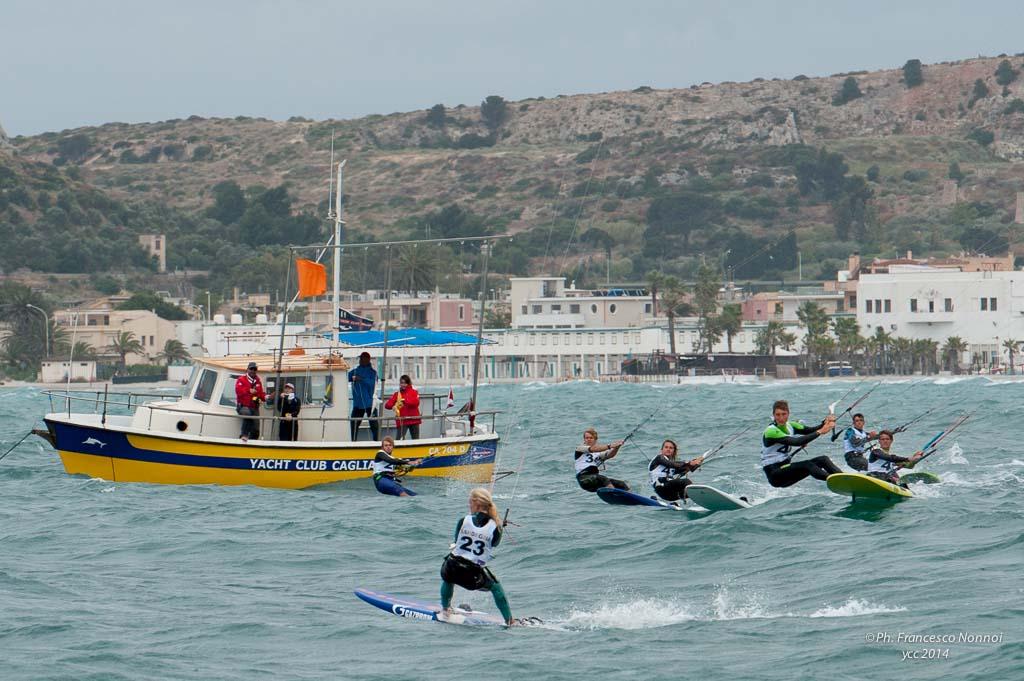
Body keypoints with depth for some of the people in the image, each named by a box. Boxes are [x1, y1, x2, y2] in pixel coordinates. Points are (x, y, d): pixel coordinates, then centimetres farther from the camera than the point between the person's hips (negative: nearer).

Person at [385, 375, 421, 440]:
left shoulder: (414, 392, 4)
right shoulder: (397, 394, 6)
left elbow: (415, 402, -15)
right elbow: (387, 405, -2)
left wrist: (405, 400, -27)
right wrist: (393, 406, -26)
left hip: (413, 420, 0)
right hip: (402, 420, 0)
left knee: (415, 440, 9)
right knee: (399, 439, -14)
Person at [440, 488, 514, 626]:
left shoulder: (463, 521, -2)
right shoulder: (495, 527, -5)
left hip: (451, 571, 1)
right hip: (473, 576, -1)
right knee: (495, 586, 29)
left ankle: (445, 610, 50)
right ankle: (509, 620, 27)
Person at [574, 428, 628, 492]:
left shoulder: (599, 453, 21)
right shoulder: (580, 449, 8)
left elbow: (610, 455, 1)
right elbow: (593, 449, -11)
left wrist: (616, 447, -20)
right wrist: (609, 446, -21)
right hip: (584, 478, -6)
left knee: (623, 485, -8)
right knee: (604, 479, -32)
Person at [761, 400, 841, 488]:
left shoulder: (790, 426, 8)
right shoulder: (771, 431, -17)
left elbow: (810, 430, -4)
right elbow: (796, 442, -28)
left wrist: (825, 423, -23)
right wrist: (819, 432, -29)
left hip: (785, 467, 8)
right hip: (774, 474, -8)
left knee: (823, 460, -7)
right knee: (807, 465, -30)